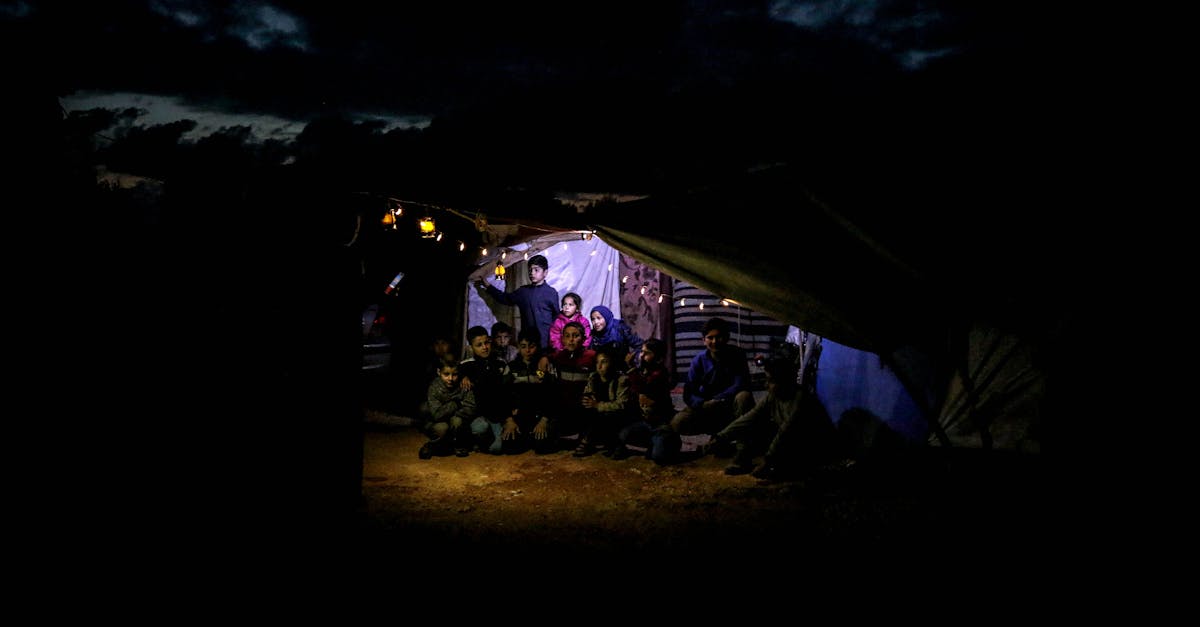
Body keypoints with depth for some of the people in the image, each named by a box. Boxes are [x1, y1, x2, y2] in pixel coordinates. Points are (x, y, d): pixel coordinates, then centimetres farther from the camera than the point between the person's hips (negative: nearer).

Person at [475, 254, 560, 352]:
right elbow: (505, 298, 23)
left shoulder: (551, 292, -3)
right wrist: (488, 286, 20)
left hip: (546, 340, -4)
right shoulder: (523, 291, 11)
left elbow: (557, 317, 2)